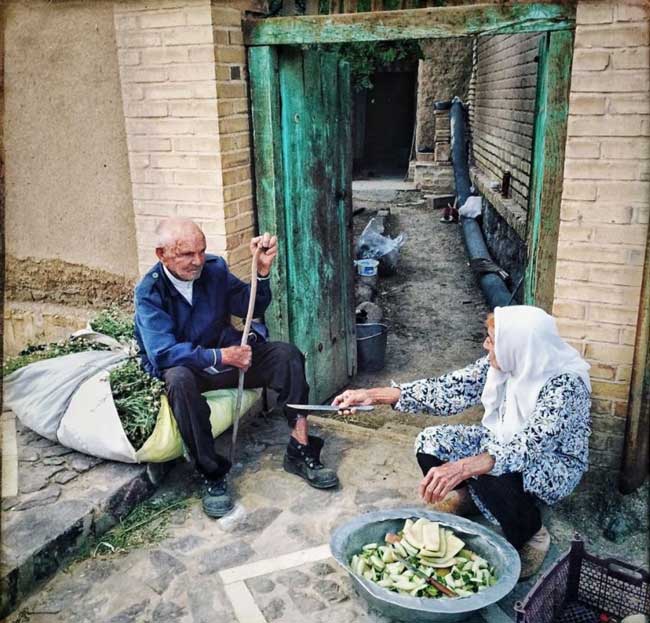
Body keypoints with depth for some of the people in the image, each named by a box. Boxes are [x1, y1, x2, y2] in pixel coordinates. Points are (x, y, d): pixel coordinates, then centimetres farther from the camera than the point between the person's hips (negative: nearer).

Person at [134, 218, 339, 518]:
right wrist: (221, 357, -29)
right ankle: (212, 475, -25)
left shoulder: (214, 268, -5)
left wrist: (262, 270, -15)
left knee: (286, 354, -16)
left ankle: (300, 451, -13)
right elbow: (163, 353, -25)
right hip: (183, 366, -4)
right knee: (179, 380, -39)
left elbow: (252, 306, 4)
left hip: (225, 352, 4)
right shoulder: (149, 292, -17)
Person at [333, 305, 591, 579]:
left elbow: (528, 447, -40)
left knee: (493, 475, -36)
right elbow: (449, 389, -11)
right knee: (430, 442, -16)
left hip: (556, 462, -5)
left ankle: (530, 536, -6)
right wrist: (373, 395, -15)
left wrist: (461, 468, -54)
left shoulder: (565, 384, -31)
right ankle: (469, 494, 13)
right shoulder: (502, 362, -13)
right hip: (503, 441, 6)